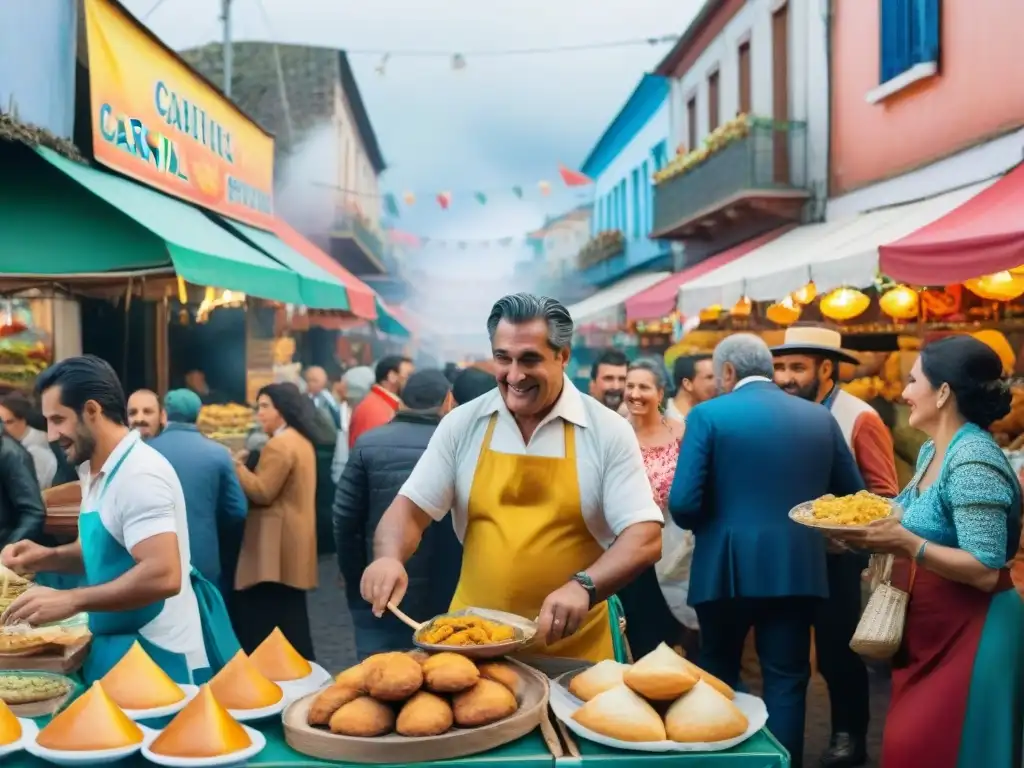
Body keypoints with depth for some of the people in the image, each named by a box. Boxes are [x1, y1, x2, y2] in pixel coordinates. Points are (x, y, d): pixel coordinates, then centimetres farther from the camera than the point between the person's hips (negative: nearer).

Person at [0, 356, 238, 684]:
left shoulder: (139, 474, -21)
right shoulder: (96, 471, 8)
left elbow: (163, 576, -31)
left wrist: (71, 600, -27)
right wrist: (49, 557, 4)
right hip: (121, 652, 9)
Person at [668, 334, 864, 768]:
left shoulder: (708, 414, -7)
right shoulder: (820, 418, 6)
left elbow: (682, 503, -14)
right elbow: (853, 495, 11)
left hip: (728, 567, -2)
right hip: (798, 568, 3)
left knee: (717, 675, 18)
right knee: (787, 680, 12)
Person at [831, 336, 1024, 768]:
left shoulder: (974, 461, -21)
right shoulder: (932, 451, 7)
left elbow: (985, 571, -24)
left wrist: (904, 543, -30)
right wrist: (878, 532, 0)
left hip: (968, 637, -9)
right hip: (928, 632, 9)